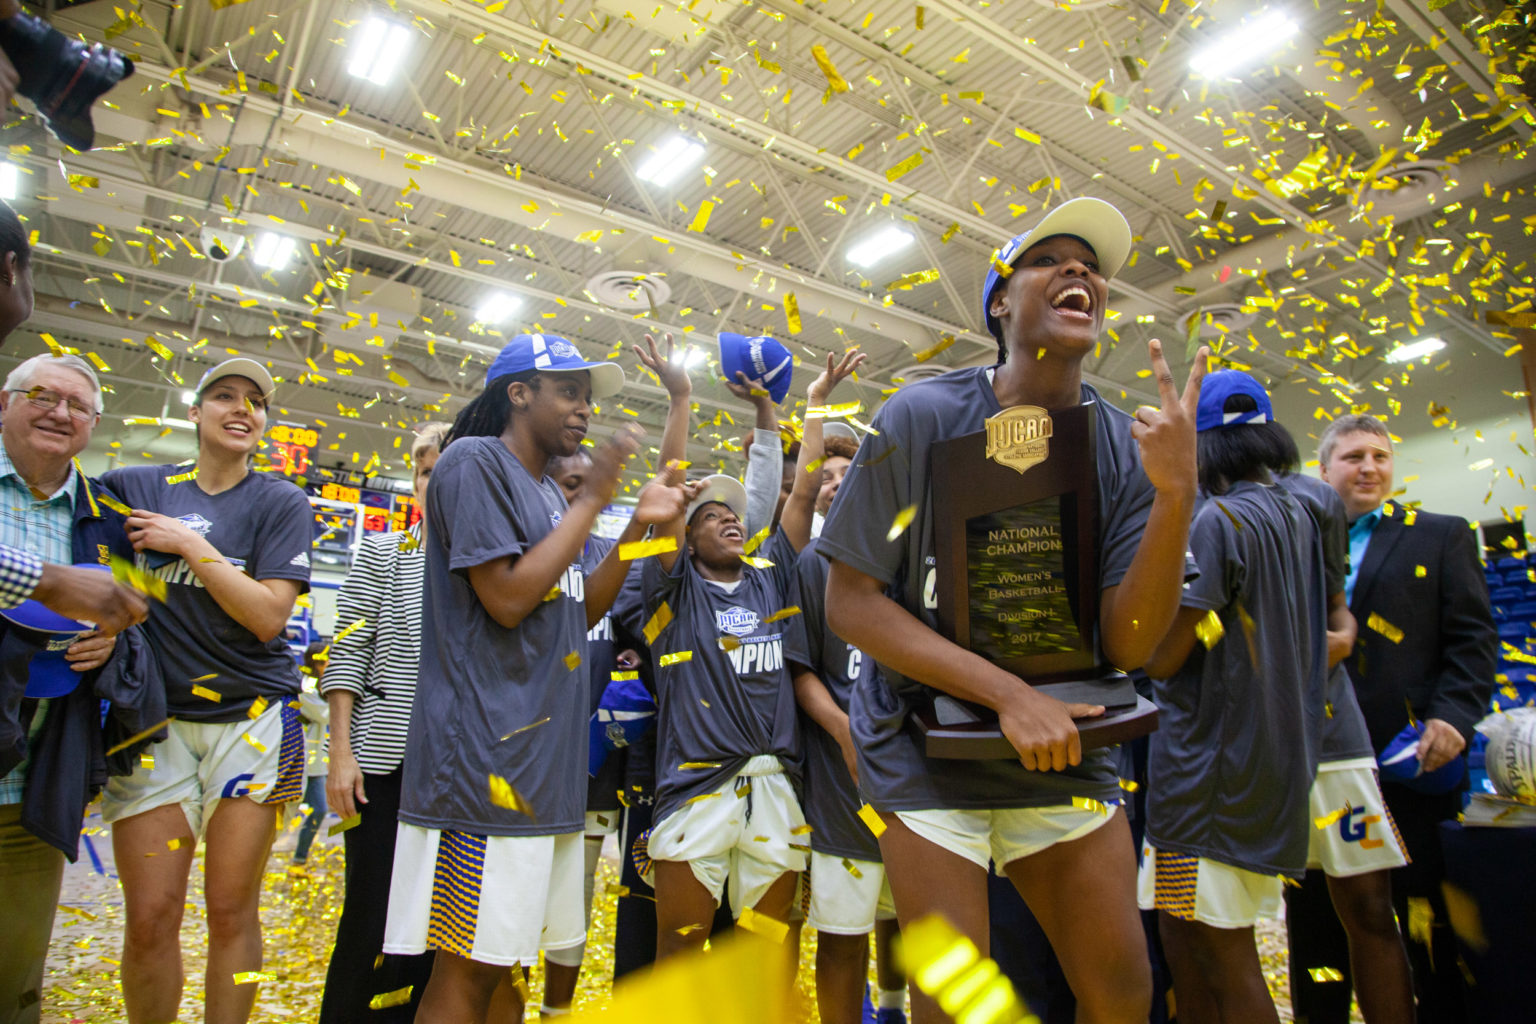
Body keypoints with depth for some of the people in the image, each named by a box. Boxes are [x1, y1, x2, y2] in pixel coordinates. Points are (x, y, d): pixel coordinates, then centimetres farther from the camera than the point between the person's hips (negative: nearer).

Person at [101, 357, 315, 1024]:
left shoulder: (280, 503, 1)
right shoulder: (134, 488, 7)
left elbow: (268, 616, -9)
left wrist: (190, 544, -10)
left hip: (250, 717, -1)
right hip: (154, 716, 2)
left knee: (231, 911, 4)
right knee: (151, 917, 2)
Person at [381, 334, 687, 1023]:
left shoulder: (548, 494, 19)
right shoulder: (474, 462, -6)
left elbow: (581, 611, 17)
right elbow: (508, 597, -17)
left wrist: (639, 526, 7)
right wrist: (591, 502, -10)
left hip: (545, 755, 9)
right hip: (486, 754, -9)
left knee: (504, 962, 16)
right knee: (468, 967, -3)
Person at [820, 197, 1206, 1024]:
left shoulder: (1130, 447, -4)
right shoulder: (922, 416, -13)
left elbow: (1128, 643, -10)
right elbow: (850, 601, -15)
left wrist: (1176, 496, -25)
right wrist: (1009, 694, -22)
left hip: (1064, 754, 4)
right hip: (926, 746, -3)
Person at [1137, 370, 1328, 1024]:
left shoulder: (1218, 521, -16)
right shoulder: (1299, 517, 11)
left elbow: (1159, 657, -18)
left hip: (1214, 762, -9)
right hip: (1274, 762, 9)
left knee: (1226, 958, 1)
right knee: (1180, 923, 17)